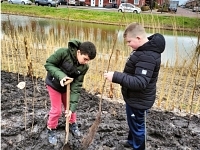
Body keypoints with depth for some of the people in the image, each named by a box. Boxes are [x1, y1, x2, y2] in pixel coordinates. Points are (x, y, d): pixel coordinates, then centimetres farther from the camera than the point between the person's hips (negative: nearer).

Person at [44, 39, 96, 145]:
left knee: (70, 107, 15)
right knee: (56, 110, 2)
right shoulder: (63, 53, -33)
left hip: (67, 86, 3)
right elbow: (48, 64, -24)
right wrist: (60, 75, -40)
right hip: (54, 84, -3)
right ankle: (51, 130, 27)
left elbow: (76, 86, -21)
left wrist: (72, 107, -25)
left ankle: (73, 125, 42)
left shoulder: (84, 67, -22)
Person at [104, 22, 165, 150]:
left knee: (137, 126, 11)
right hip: (135, 97, 10)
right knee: (134, 123, 29)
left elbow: (140, 82, -35)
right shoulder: (146, 49, 3)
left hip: (139, 100, -10)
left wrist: (116, 77, -37)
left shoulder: (147, 56, -30)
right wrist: (118, 76, 14)